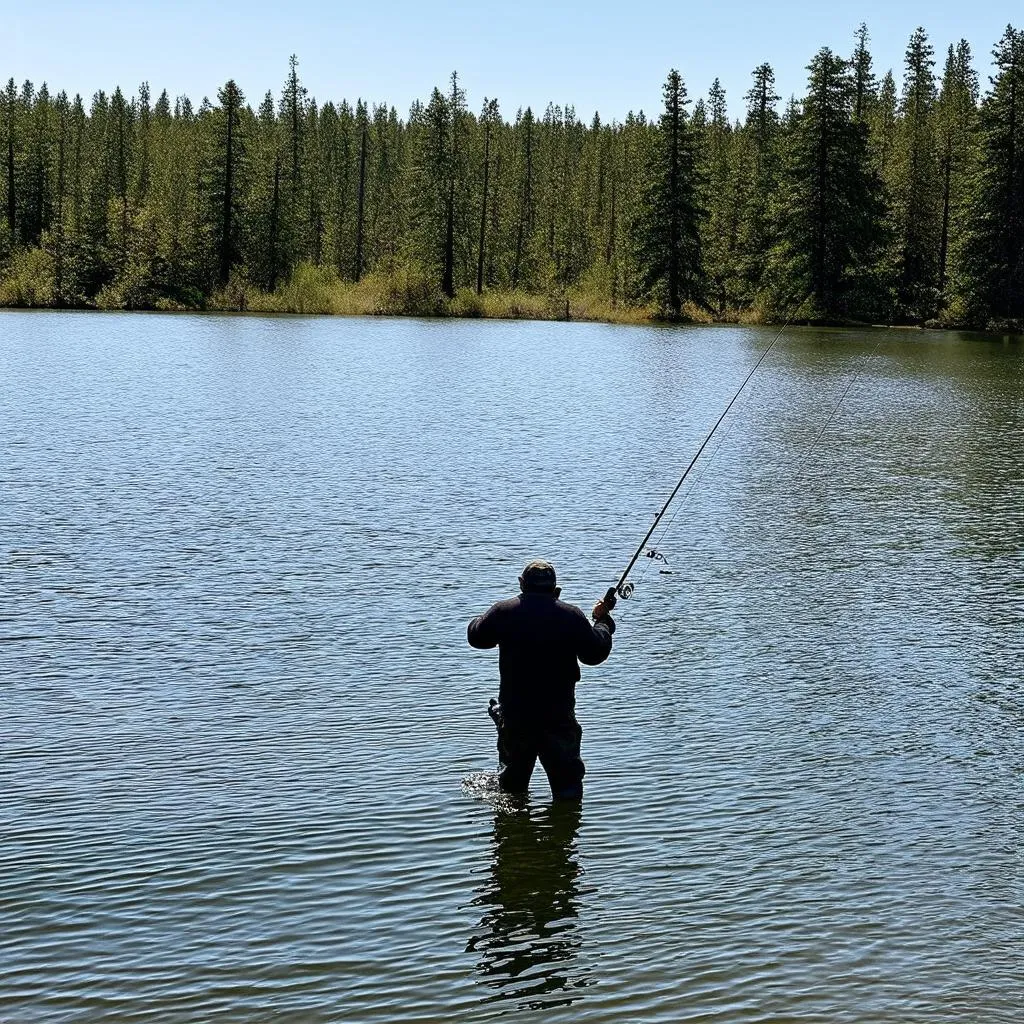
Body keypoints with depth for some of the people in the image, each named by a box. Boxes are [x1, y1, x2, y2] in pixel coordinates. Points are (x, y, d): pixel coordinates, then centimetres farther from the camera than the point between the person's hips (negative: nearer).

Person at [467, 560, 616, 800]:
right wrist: (602, 621, 18)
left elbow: (475, 636, 10)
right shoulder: (571, 615, -6)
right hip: (558, 713, -1)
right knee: (566, 773, 4)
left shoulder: (504, 611, -5)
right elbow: (595, 653, 1)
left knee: (513, 774, 19)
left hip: (514, 711, 1)